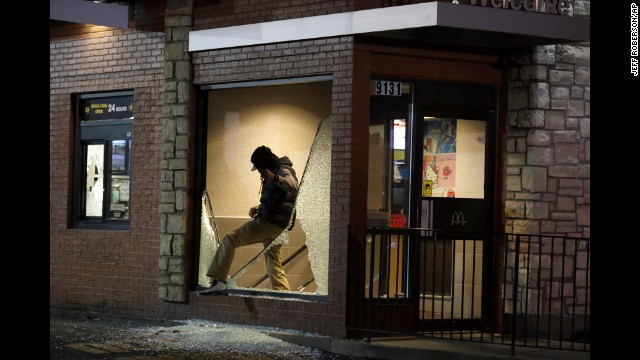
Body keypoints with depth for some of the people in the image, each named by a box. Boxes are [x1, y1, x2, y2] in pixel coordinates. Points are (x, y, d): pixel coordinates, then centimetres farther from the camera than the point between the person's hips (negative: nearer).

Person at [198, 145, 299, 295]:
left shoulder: (283, 171, -9)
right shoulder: (276, 172, 22)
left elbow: (294, 186, -31)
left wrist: (274, 178, -44)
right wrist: (259, 208, 17)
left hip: (270, 223, -10)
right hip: (277, 227, 10)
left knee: (229, 240, -10)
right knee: (274, 265, 10)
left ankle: (218, 281, -18)